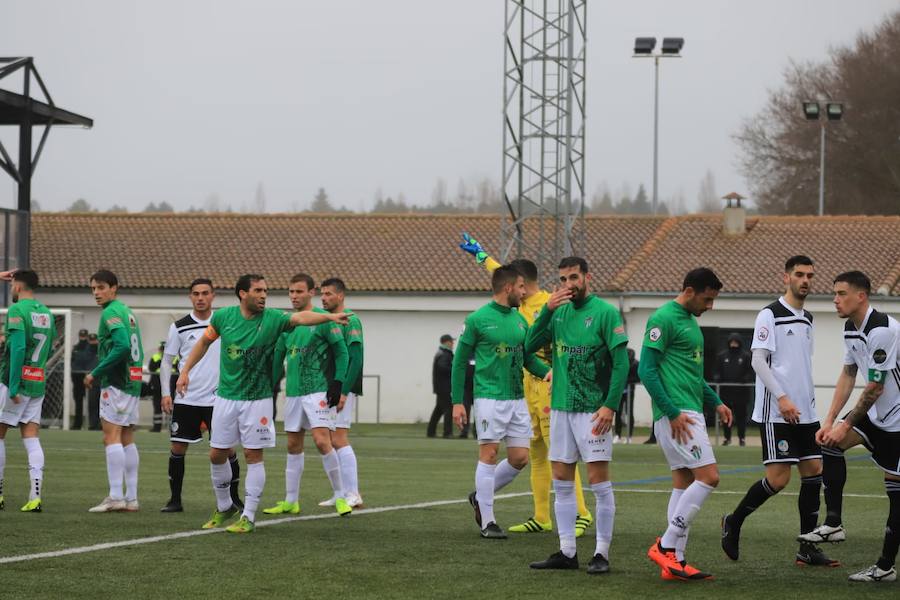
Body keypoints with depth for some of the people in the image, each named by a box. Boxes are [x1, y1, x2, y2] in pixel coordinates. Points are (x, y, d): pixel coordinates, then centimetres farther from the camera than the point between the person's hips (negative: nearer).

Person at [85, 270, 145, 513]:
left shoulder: (111, 313, -11)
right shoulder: (128, 312, 17)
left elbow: (122, 346, -24)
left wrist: (96, 373, -18)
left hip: (116, 383, -9)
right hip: (134, 383, 9)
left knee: (111, 437, -9)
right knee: (127, 439, 10)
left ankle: (115, 497, -13)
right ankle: (131, 498, 9)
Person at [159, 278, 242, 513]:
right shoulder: (180, 327, 2)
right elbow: (166, 361, 7)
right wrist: (166, 393, -1)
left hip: (218, 398, -1)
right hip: (185, 399, 1)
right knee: (177, 448, 0)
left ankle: (234, 499, 10)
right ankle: (175, 500, 10)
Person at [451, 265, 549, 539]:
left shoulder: (520, 320, 12)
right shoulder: (478, 319, -6)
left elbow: (528, 357, 18)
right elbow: (460, 362, -2)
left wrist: (547, 371, -3)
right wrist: (457, 402, -5)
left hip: (517, 398, 6)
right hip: (490, 397, -6)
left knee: (520, 457, 4)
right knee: (489, 454, -4)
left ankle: (481, 497, 25)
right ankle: (487, 521, 2)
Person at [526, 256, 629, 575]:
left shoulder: (605, 312, -7)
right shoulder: (559, 312, 11)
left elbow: (621, 363, -10)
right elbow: (530, 346, 3)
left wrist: (611, 405, -18)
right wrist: (547, 310, -8)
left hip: (592, 411, -6)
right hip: (560, 407, 6)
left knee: (599, 482, -5)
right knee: (561, 483, 7)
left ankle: (602, 554, -1)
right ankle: (567, 552, 13)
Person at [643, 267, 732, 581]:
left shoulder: (690, 320, 18)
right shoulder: (664, 319, -12)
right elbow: (646, 369, -17)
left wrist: (716, 402, 21)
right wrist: (673, 412, -19)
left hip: (689, 413, 10)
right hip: (676, 414, -10)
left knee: (683, 483, 9)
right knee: (709, 476, -13)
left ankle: (675, 561, 10)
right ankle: (666, 546, -8)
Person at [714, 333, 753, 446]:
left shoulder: (746, 356, 3)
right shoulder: (722, 355, 9)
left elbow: (750, 371, 3)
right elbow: (718, 370, 12)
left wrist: (746, 379, -15)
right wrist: (717, 378, -7)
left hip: (740, 390, -2)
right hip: (725, 389, 2)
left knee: (741, 414, 1)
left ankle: (742, 437, 7)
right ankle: (727, 437, 12)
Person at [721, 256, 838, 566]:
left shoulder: (808, 319, 16)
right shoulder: (770, 315, -7)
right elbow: (758, 360, -13)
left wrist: (810, 401, 18)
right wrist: (782, 398, -20)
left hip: (805, 412, 8)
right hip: (775, 412, -8)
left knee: (814, 472, 1)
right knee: (778, 478, -12)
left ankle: (807, 549, 5)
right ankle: (733, 523, 9)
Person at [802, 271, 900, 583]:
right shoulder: (851, 329, 6)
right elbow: (848, 375, 12)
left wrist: (846, 425, -13)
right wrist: (830, 421, 3)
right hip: (874, 414, 9)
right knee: (831, 443, -9)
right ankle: (833, 524, -7)